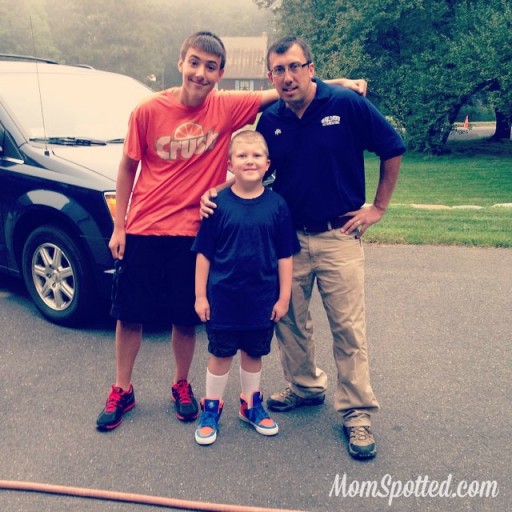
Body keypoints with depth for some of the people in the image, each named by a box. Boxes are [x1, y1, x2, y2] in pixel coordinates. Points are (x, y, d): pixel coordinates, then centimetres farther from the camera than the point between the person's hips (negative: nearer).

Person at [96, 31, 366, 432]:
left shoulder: (229, 108, -6)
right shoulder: (149, 110, -7)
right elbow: (128, 168, 2)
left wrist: (338, 83, -16)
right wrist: (118, 227, 2)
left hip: (192, 232, 0)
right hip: (142, 230, 0)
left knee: (185, 319, 11)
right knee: (130, 315, 10)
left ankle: (181, 386, 34)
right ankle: (122, 391, 29)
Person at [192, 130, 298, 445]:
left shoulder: (276, 204, -4)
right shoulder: (218, 203, -8)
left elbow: (285, 256, 0)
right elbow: (204, 254, -3)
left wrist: (284, 297, 0)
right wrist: (200, 295, -3)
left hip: (263, 299, 2)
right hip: (223, 297, -1)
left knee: (254, 353, 17)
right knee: (221, 354, 10)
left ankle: (252, 405, 36)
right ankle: (211, 408, 29)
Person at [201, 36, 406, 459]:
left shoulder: (348, 105, -9)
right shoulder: (270, 121, 2)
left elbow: (393, 150, 0)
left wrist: (379, 207, -1)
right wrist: (218, 193, -8)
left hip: (339, 237, -4)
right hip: (288, 237, 4)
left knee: (348, 328, 0)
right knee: (289, 320, 12)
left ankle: (357, 412, 14)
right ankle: (306, 386, 34)